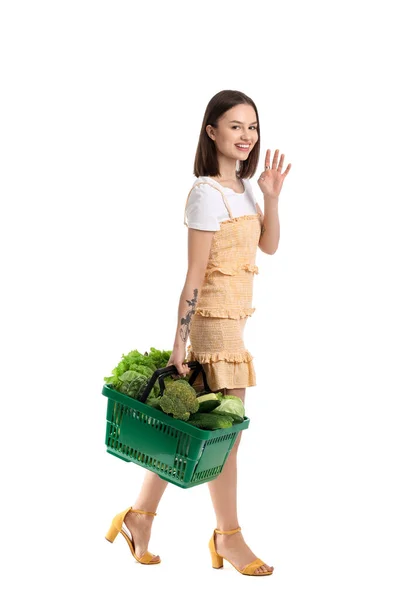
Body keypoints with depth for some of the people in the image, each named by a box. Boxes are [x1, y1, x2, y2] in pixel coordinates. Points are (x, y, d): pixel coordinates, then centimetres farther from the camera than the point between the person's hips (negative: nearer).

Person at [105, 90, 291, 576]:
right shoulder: (207, 193, -15)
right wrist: (180, 342, -17)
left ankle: (140, 516, 23)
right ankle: (228, 536, 14)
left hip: (234, 316, 9)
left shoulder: (242, 187, 12)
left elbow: (269, 245, 14)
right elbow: (194, 275, -18)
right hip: (214, 318, -9)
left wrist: (271, 196, 0)